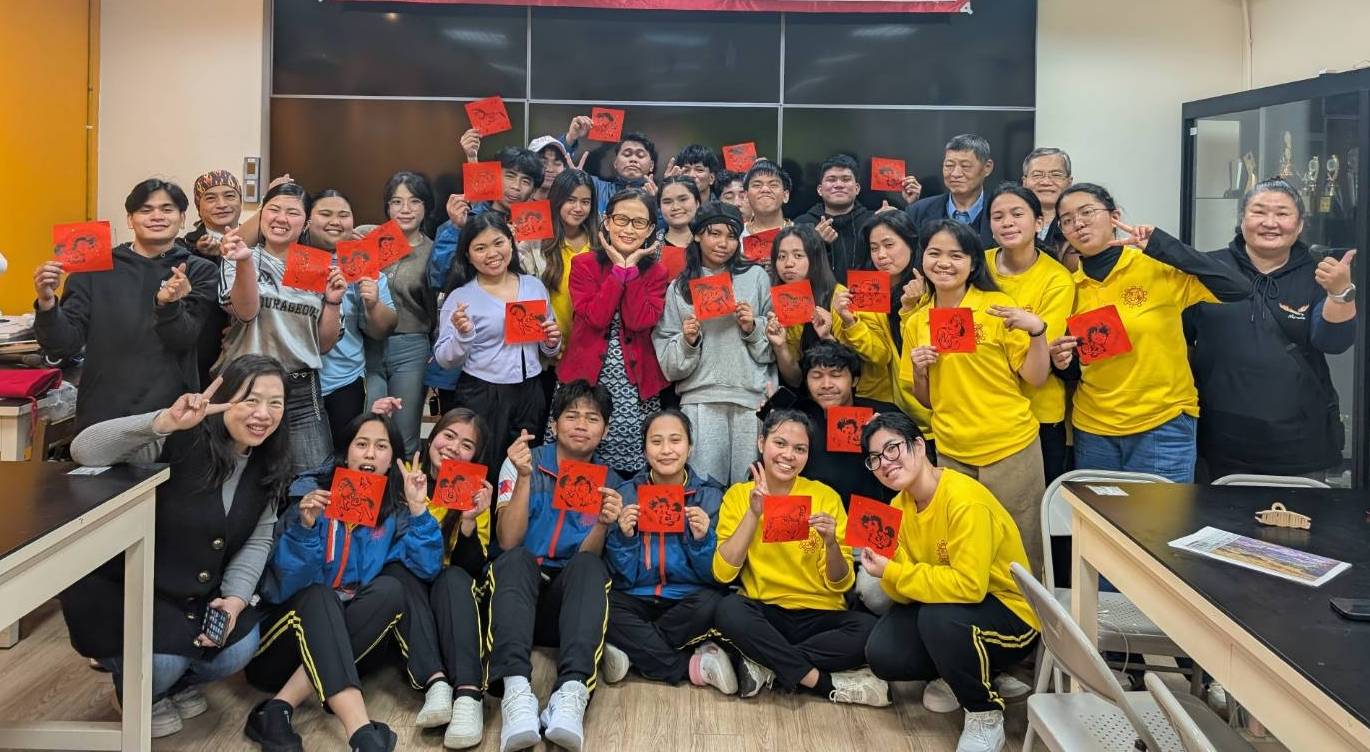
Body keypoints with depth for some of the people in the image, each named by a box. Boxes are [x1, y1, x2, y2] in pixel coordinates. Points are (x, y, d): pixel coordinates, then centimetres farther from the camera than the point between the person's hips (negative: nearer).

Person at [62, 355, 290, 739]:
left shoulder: (269, 467, -4)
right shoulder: (178, 442, -25)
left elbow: (258, 540, -1)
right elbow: (84, 451, -37)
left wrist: (235, 598, -16)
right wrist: (164, 422, -50)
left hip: (203, 596, 6)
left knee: (238, 650, -12)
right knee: (163, 660, -25)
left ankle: (178, 683, 23)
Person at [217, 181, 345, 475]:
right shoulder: (243, 259, 2)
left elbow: (324, 344, 9)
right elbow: (246, 311, -18)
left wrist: (333, 301, -6)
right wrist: (244, 261, -31)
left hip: (302, 394, 2)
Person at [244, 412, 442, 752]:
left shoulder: (394, 511, 4)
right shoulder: (311, 493, -6)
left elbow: (428, 568, -10)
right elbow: (288, 584, -14)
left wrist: (418, 509, -17)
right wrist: (305, 527, -31)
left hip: (343, 637, 3)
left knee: (389, 591, -25)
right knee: (319, 596, -33)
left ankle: (279, 709, -31)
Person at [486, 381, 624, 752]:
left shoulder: (610, 483, 8)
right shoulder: (522, 462, 2)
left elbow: (588, 558, -3)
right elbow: (508, 542, -9)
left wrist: (603, 524, -24)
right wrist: (524, 477, -20)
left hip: (568, 596, 1)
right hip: (517, 586, -1)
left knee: (590, 567, -30)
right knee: (516, 560, -33)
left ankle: (572, 692, -48)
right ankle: (516, 687, -53)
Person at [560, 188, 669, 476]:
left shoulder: (656, 272, 6)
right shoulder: (584, 265, 2)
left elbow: (640, 321, -10)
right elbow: (595, 317, -13)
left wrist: (631, 269, -9)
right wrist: (619, 269, -9)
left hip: (634, 384, 1)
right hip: (586, 379, -1)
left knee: (631, 468, 1)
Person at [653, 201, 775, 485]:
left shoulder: (756, 277, 8)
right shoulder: (679, 287, 10)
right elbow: (668, 362, 8)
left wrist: (753, 328, -7)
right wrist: (687, 341, -9)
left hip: (752, 397, 0)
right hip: (700, 399, 0)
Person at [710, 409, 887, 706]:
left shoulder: (825, 497, -2)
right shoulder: (739, 495, 0)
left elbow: (840, 584, -2)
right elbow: (723, 573, -11)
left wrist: (831, 543, -21)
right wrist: (753, 513, -18)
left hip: (818, 615, 1)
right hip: (763, 613, 0)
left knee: (869, 629, -29)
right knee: (728, 610, -33)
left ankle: (767, 666, -16)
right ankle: (826, 683, -22)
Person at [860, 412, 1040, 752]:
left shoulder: (964, 500, -26)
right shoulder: (900, 506, -1)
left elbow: (969, 586, -34)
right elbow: (906, 594, -3)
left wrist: (893, 572, -28)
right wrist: (886, 574, -26)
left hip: (1011, 614, -7)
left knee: (939, 616, -36)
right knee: (882, 655, -15)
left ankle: (986, 715, -9)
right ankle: (957, 675, 16)